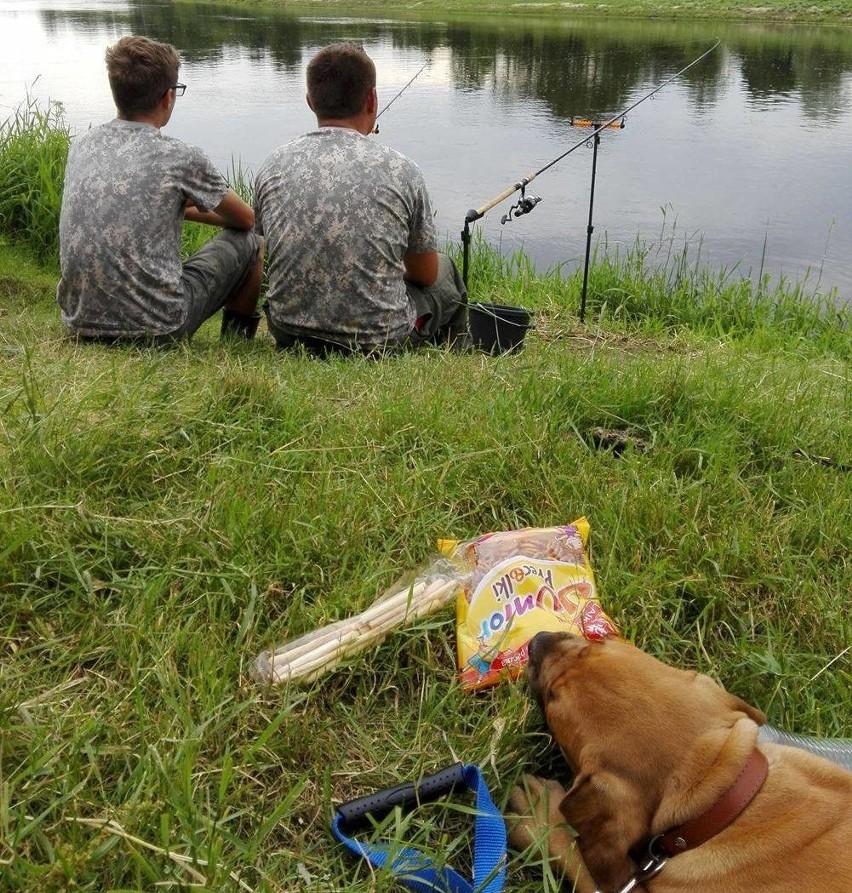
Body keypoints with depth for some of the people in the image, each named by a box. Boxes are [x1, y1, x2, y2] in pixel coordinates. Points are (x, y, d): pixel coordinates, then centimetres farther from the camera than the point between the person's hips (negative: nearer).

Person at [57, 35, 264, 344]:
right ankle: (237, 339, 31)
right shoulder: (181, 157, -9)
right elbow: (246, 218, 9)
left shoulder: (81, 145, 6)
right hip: (155, 327, -6)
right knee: (251, 242, 13)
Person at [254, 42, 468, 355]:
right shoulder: (400, 170, -9)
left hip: (289, 336, 4)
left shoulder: (273, 166, -1)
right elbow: (425, 274, 3)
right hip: (380, 341, -3)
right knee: (445, 271, 27)